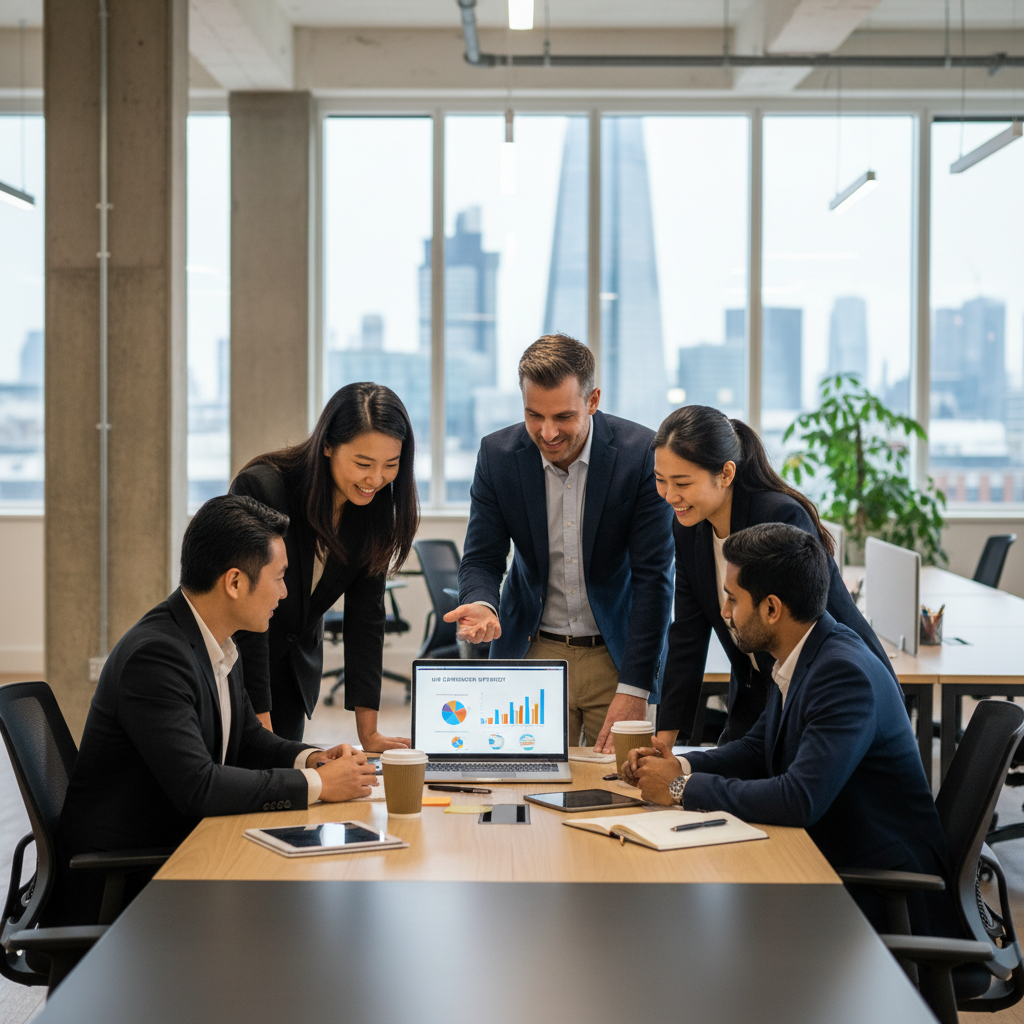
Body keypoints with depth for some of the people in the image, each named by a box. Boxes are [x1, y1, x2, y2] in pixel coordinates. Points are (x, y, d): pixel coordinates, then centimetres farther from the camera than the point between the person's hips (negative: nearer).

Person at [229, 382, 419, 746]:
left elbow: (365, 613, -7)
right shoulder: (260, 488, -28)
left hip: (297, 665, 5)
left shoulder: (376, 505, -11)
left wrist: (368, 732, -10)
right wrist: (262, 733, -28)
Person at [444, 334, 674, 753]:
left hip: (618, 652, -1)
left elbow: (653, 576, -15)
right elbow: (482, 559, -1)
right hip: (533, 654, 2)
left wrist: (633, 690, -19)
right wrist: (481, 605, -26)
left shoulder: (643, 454, -15)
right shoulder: (497, 455, -7)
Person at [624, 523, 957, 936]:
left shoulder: (846, 674, -25)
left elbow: (800, 800, -33)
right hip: (829, 863, 8)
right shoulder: (804, 655, 5)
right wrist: (680, 765, 0)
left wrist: (683, 788, -23)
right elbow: (758, 748, 18)